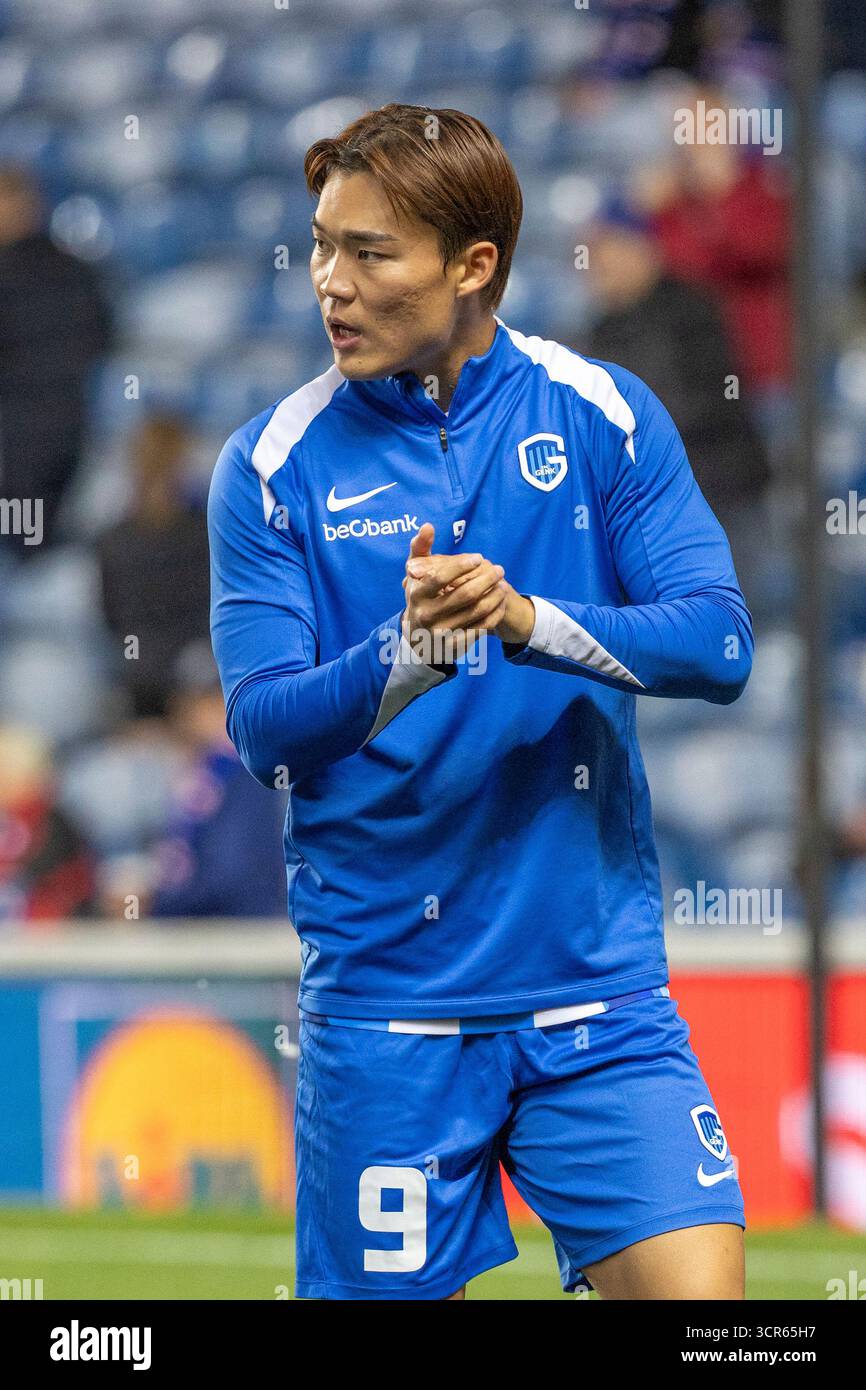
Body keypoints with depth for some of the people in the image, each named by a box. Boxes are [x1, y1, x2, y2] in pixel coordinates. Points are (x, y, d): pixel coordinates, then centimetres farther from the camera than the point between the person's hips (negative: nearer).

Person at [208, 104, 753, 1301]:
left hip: (599, 987, 1)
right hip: (385, 1000, 0)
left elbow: (719, 646, -8)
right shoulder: (273, 467, -2)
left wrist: (530, 619, -24)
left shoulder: (603, 416, 1)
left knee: (695, 1284, -12)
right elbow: (262, 722, -9)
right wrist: (408, 654, -28)